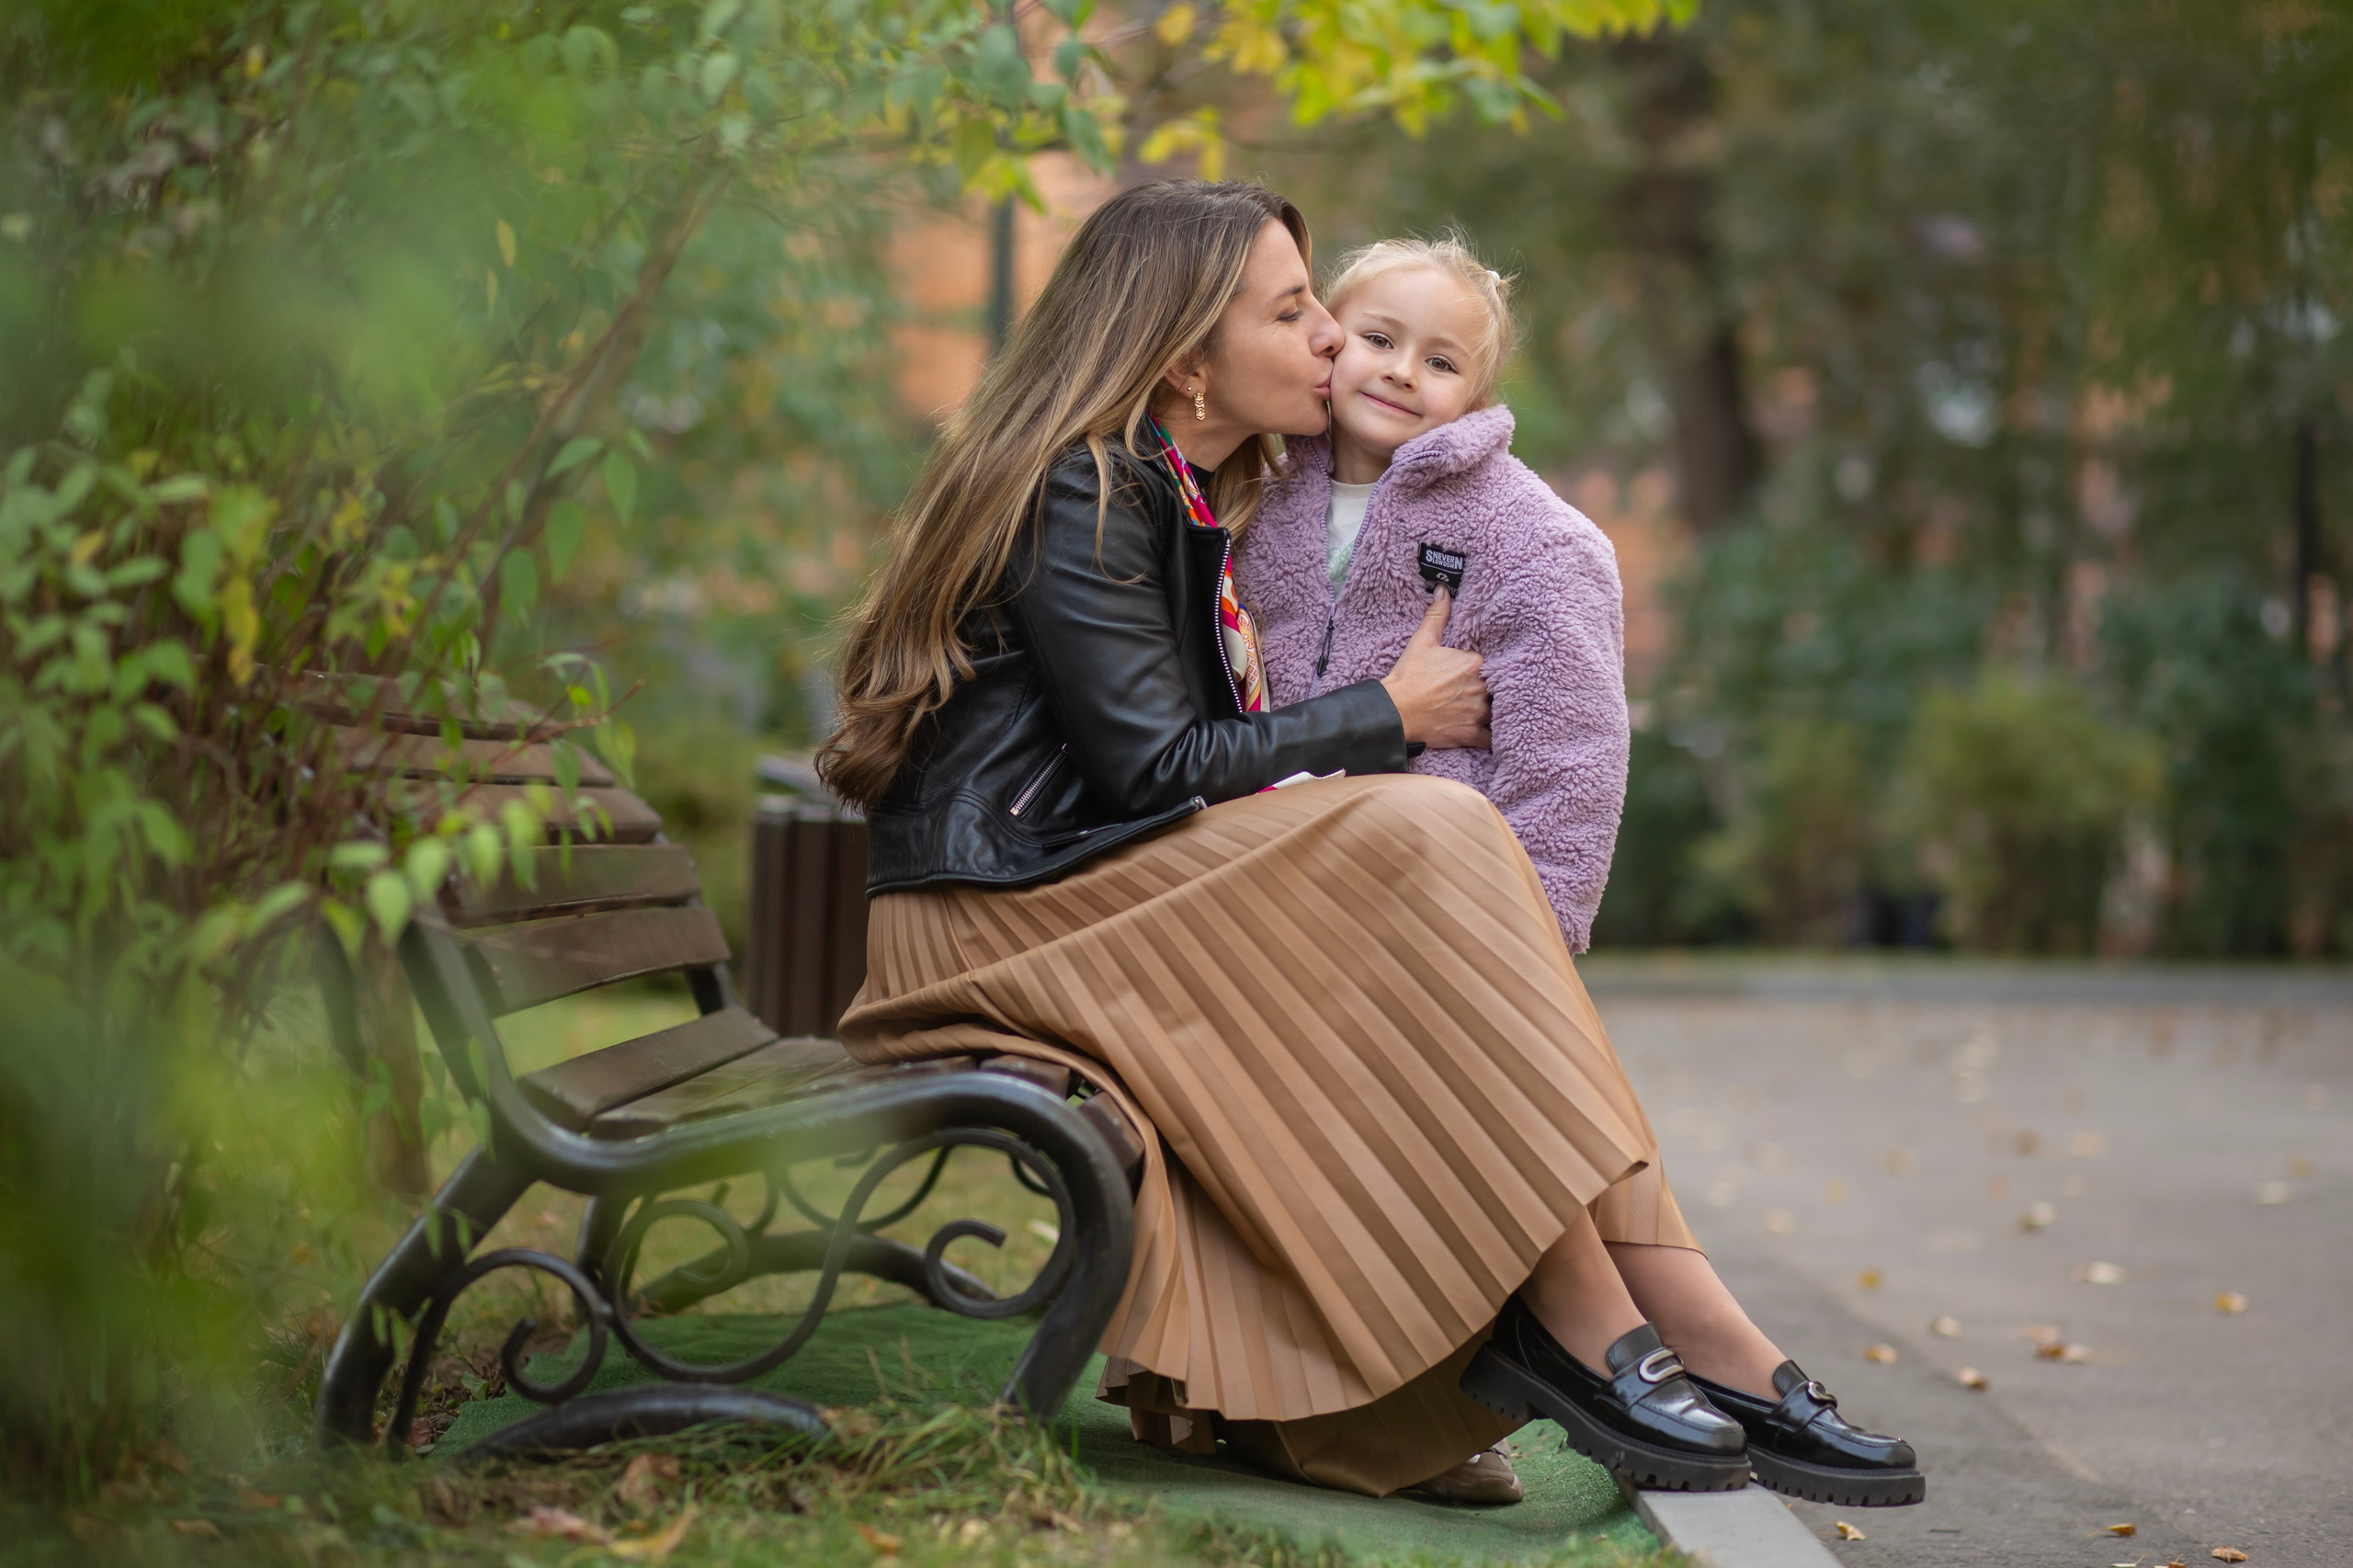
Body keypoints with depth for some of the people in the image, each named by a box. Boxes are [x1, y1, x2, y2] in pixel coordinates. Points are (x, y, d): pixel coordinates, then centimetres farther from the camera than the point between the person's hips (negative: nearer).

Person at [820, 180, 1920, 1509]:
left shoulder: (1188, 493, 18)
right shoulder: (1077, 492, -11)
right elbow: (1155, 767, -17)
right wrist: (1388, 717, -8)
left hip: (1105, 890, 9)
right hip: (1000, 916, -9)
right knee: (1422, 841, -24)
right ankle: (1579, 1315, -24)